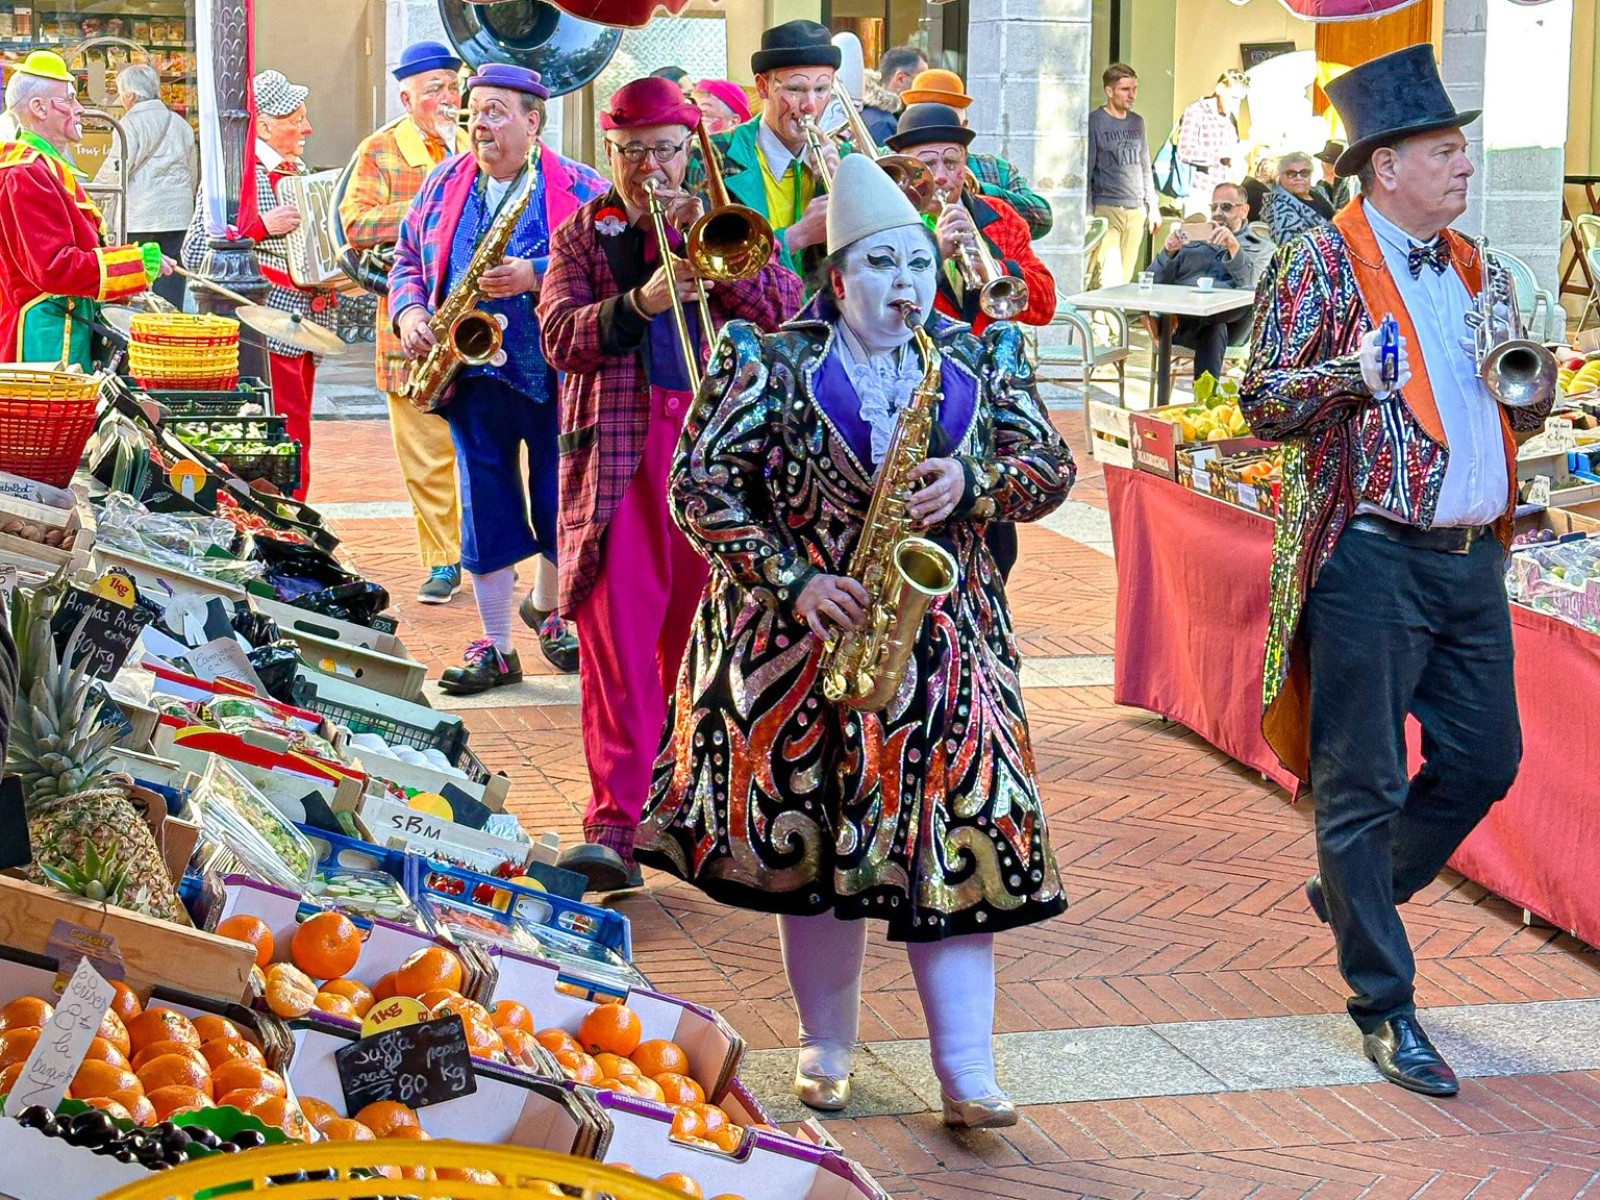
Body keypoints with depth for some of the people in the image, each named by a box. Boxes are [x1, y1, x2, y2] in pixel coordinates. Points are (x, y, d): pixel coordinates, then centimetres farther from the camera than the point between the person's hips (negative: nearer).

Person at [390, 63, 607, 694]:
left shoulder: (579, 188, -4)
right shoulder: (443, 184, 10)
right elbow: (408, 258, 16)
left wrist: (534, 276, -24)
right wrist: (410, 314, -2)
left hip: (554, 374, -3)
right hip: (471, 375, 3)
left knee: (559, 504, 6)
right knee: (485, 508, 5)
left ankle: (545, 608, 36)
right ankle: (495, 650, 13)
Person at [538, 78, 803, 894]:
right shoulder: (580, 237, 12)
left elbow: (782, 305, -2)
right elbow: (560, 338, -4)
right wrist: (640, 301, -21)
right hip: (617, 458, -2)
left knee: (693, 637, 8)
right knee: (615, 639, -12)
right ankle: (613, 828, -16)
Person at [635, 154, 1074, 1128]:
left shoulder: (977, 364, 6)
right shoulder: (777, 365, -3)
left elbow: (1053, 469, 6)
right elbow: (699, 486, -8)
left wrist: (970, 482, -15)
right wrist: (792, 582, -16)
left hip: (946, 638, 2)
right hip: (804, 635, -1)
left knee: (960, 836, -6)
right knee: (810, 836, 5)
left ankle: (968, 1073, -2)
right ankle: (827, 1047, 24)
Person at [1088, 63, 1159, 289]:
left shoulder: (1137, 122, 15)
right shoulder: (1094, 122, -2)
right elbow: (1085, 171, -3)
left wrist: (1153, 206, 18)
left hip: (1137, 211, 6)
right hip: (1106, 209, -6)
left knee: (1126, 277, 3)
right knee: (1110, 278, -16)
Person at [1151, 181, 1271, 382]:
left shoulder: (1262, 248, 23)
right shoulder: (1192, 239, 33)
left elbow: (1252, 285, -2)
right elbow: (1155, 281, 18)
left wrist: (1234, 247, -18)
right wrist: (1168, 253, -4)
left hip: (1228, 316, -1)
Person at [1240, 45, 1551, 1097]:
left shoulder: (1475, 270, 16)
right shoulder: (1323, 265, -4)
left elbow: (1524, 415, 23)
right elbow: (1261, 404, -8)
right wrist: (1352, 375, -24)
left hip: (1474, 560, 7)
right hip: (1371, 559, -7)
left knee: (1486, 759, 10)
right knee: (1365, 782, -1)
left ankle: (1354, 894, 34)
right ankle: (1384, 1003, 10)